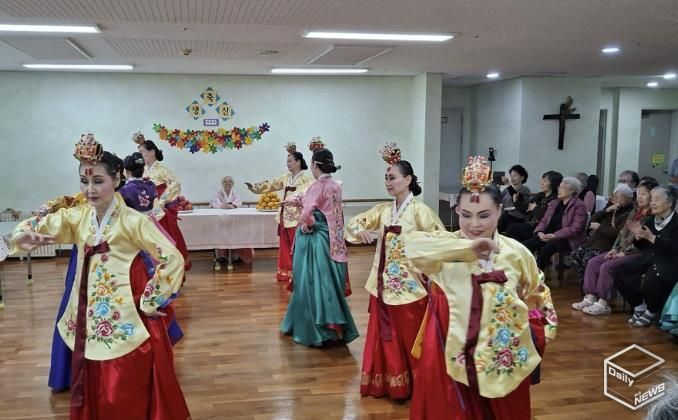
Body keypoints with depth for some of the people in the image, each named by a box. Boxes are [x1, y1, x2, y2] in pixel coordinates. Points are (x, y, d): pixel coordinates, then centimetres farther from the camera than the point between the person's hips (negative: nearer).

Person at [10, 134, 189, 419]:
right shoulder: (78, 217, 3)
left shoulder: (132, 221, -14)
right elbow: (32, 227, 6)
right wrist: (25, 236, -18)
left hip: (125, 320, -5)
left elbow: (173, 260, -17)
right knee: (92, 394, 19)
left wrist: (150, 301, -13)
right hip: (88, 319, 6)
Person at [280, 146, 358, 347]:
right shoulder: (336, 186, 9)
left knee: (315, 284, 1)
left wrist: (306, 228, -6)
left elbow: (306, 215, -28)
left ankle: (321, 330, 5)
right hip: (333, 241, 8)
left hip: (315, 240, -7)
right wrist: (293, 200, 39)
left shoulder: (317, 187, -16)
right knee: (330, 283, 14)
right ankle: (335, 326, 22)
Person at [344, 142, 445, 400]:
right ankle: (385, 384, 27)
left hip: (408, 284, -5)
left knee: (408, 338, 7)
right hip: (383, 283, 6)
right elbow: (354, 222, 12)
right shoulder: (383, 209, 5)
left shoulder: (420, 210, -12)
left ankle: (410, 386, 22)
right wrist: (359, 231, -9)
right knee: (385, 336, 13)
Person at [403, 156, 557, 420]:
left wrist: (538, 336, 10)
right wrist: (468, 248, -34)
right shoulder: (446, 247, -9)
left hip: (504, 363, 3)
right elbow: (412, 245, -32)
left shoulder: (516, 252, -1)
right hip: (451, 359, -2)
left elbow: (537, 295, 16)